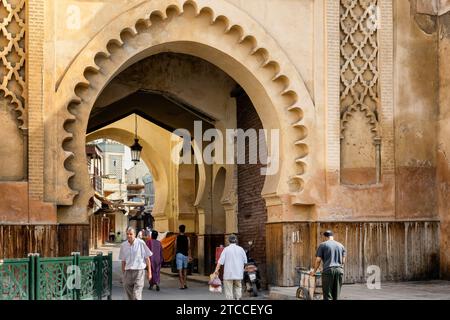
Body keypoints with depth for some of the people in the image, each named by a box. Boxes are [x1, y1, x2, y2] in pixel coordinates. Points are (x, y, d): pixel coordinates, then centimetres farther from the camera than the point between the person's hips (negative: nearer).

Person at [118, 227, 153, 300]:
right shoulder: (123, 245, 6)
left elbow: (147, 258, 0)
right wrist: (123, 274, 15)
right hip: (128, 271, 4)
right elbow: (123, 261, 14)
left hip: (139, 270, -4)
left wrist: (149, 272, -1)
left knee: (137, 295, -13)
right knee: (129, 294, 10)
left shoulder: (141, 243, -6)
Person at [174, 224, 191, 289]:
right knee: (185, 270, 17)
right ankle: (185, 283, 16)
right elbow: (189, 247, -1)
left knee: (180, 270, -4)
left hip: (179, 254, -3)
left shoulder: (177, 237, -1)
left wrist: (175, 255, 13)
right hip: (185, 255, 3)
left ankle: (182, 285, -11)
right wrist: (189, 256, 0)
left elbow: (175, 247, 1)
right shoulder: (187, 238, 3)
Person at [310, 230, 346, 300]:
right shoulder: (341, 245, 17)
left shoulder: (323, 245, 5)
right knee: (336, 296, 9)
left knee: (328, 295, -3)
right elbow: (343, 261, 14)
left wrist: (314, 271, 12)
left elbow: (318, 260, 1)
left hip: (328, 271, -4)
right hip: (339, 270, 4)